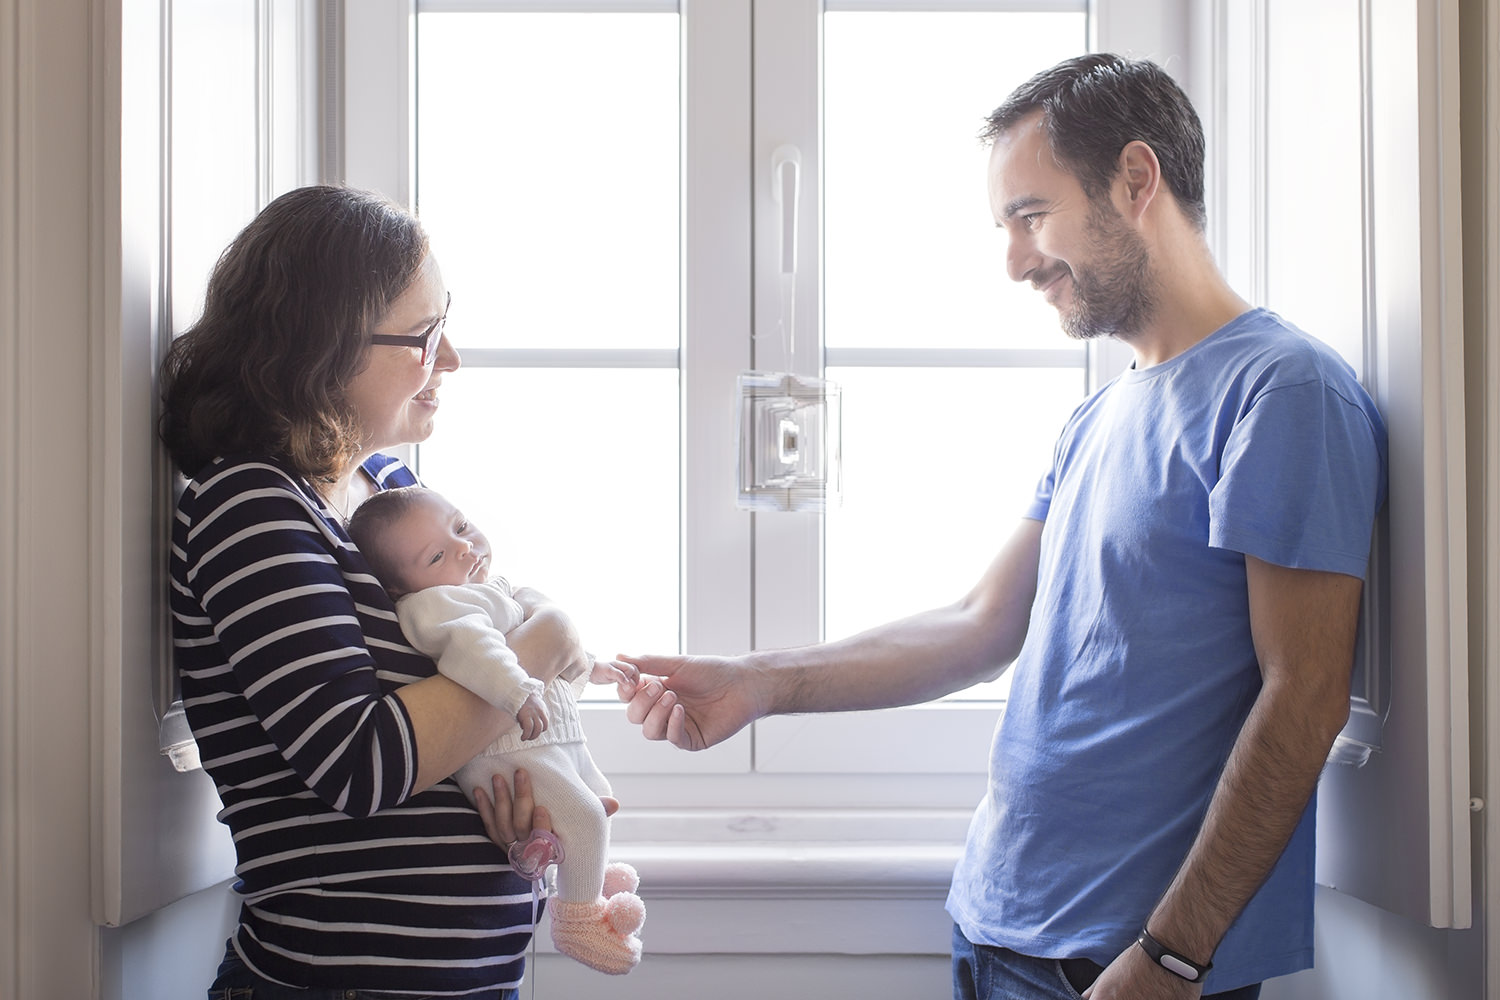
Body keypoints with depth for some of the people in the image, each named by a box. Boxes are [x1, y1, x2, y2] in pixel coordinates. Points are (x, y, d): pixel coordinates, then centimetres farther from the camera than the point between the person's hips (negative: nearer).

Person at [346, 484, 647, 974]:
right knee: (582, 814, -16)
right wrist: (518, 691, -48)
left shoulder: (499, 589, 16)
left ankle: (595, 877, 48)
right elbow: (467, 642, -40)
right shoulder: (433, 603, -18)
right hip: (507, 750, -11)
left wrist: (590, 666, 35)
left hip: (559, 737, 11)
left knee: (599, 795, 25)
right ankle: (577, 917, 4)